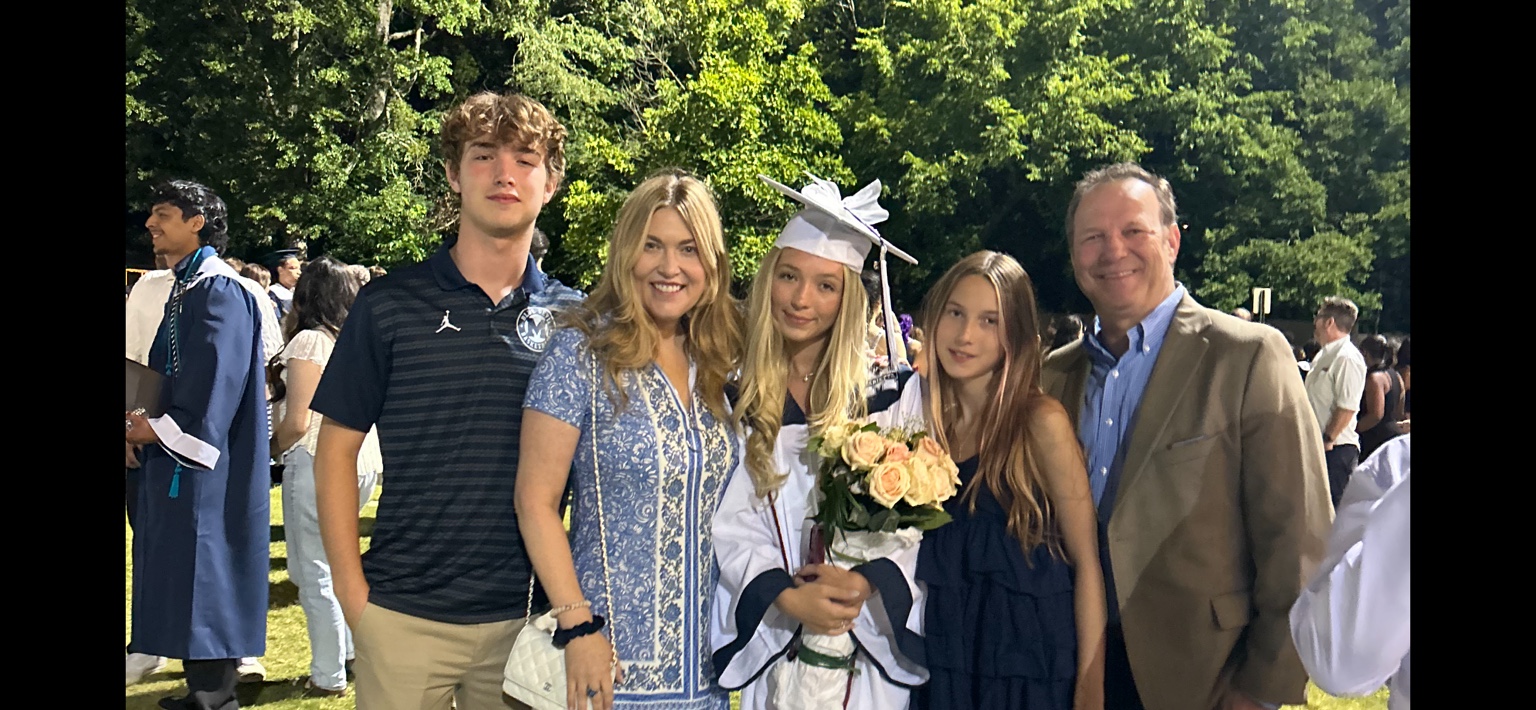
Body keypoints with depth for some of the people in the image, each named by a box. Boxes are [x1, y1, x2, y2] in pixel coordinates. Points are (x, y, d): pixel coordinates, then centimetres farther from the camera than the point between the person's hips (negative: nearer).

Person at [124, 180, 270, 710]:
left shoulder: (219, 291, -15)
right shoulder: (186, 288, 15)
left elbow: (215, 386, -22)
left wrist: (161, 430, -13)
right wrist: (143, 427, 4)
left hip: (200, 467, -10)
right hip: (172, 460, 10)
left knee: (203, 583, -3)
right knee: (182, 582, 14)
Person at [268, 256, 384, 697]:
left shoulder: (308, 341, -10)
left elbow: (297, 423, -15)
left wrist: (271, 448, 5)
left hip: (318, 463, -7)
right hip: (364, 463, 7)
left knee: (314, 572, 5)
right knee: (331, 563, 24)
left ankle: (329, 677, 13)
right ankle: (354, 649, 27)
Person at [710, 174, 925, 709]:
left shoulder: (888, 391, -2)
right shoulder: (734, 395, -1)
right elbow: (729, 528, -3)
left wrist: (866, 581, -18)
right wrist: (788, 596, -18)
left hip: (870, 639, 0)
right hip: (770, 639, 0)